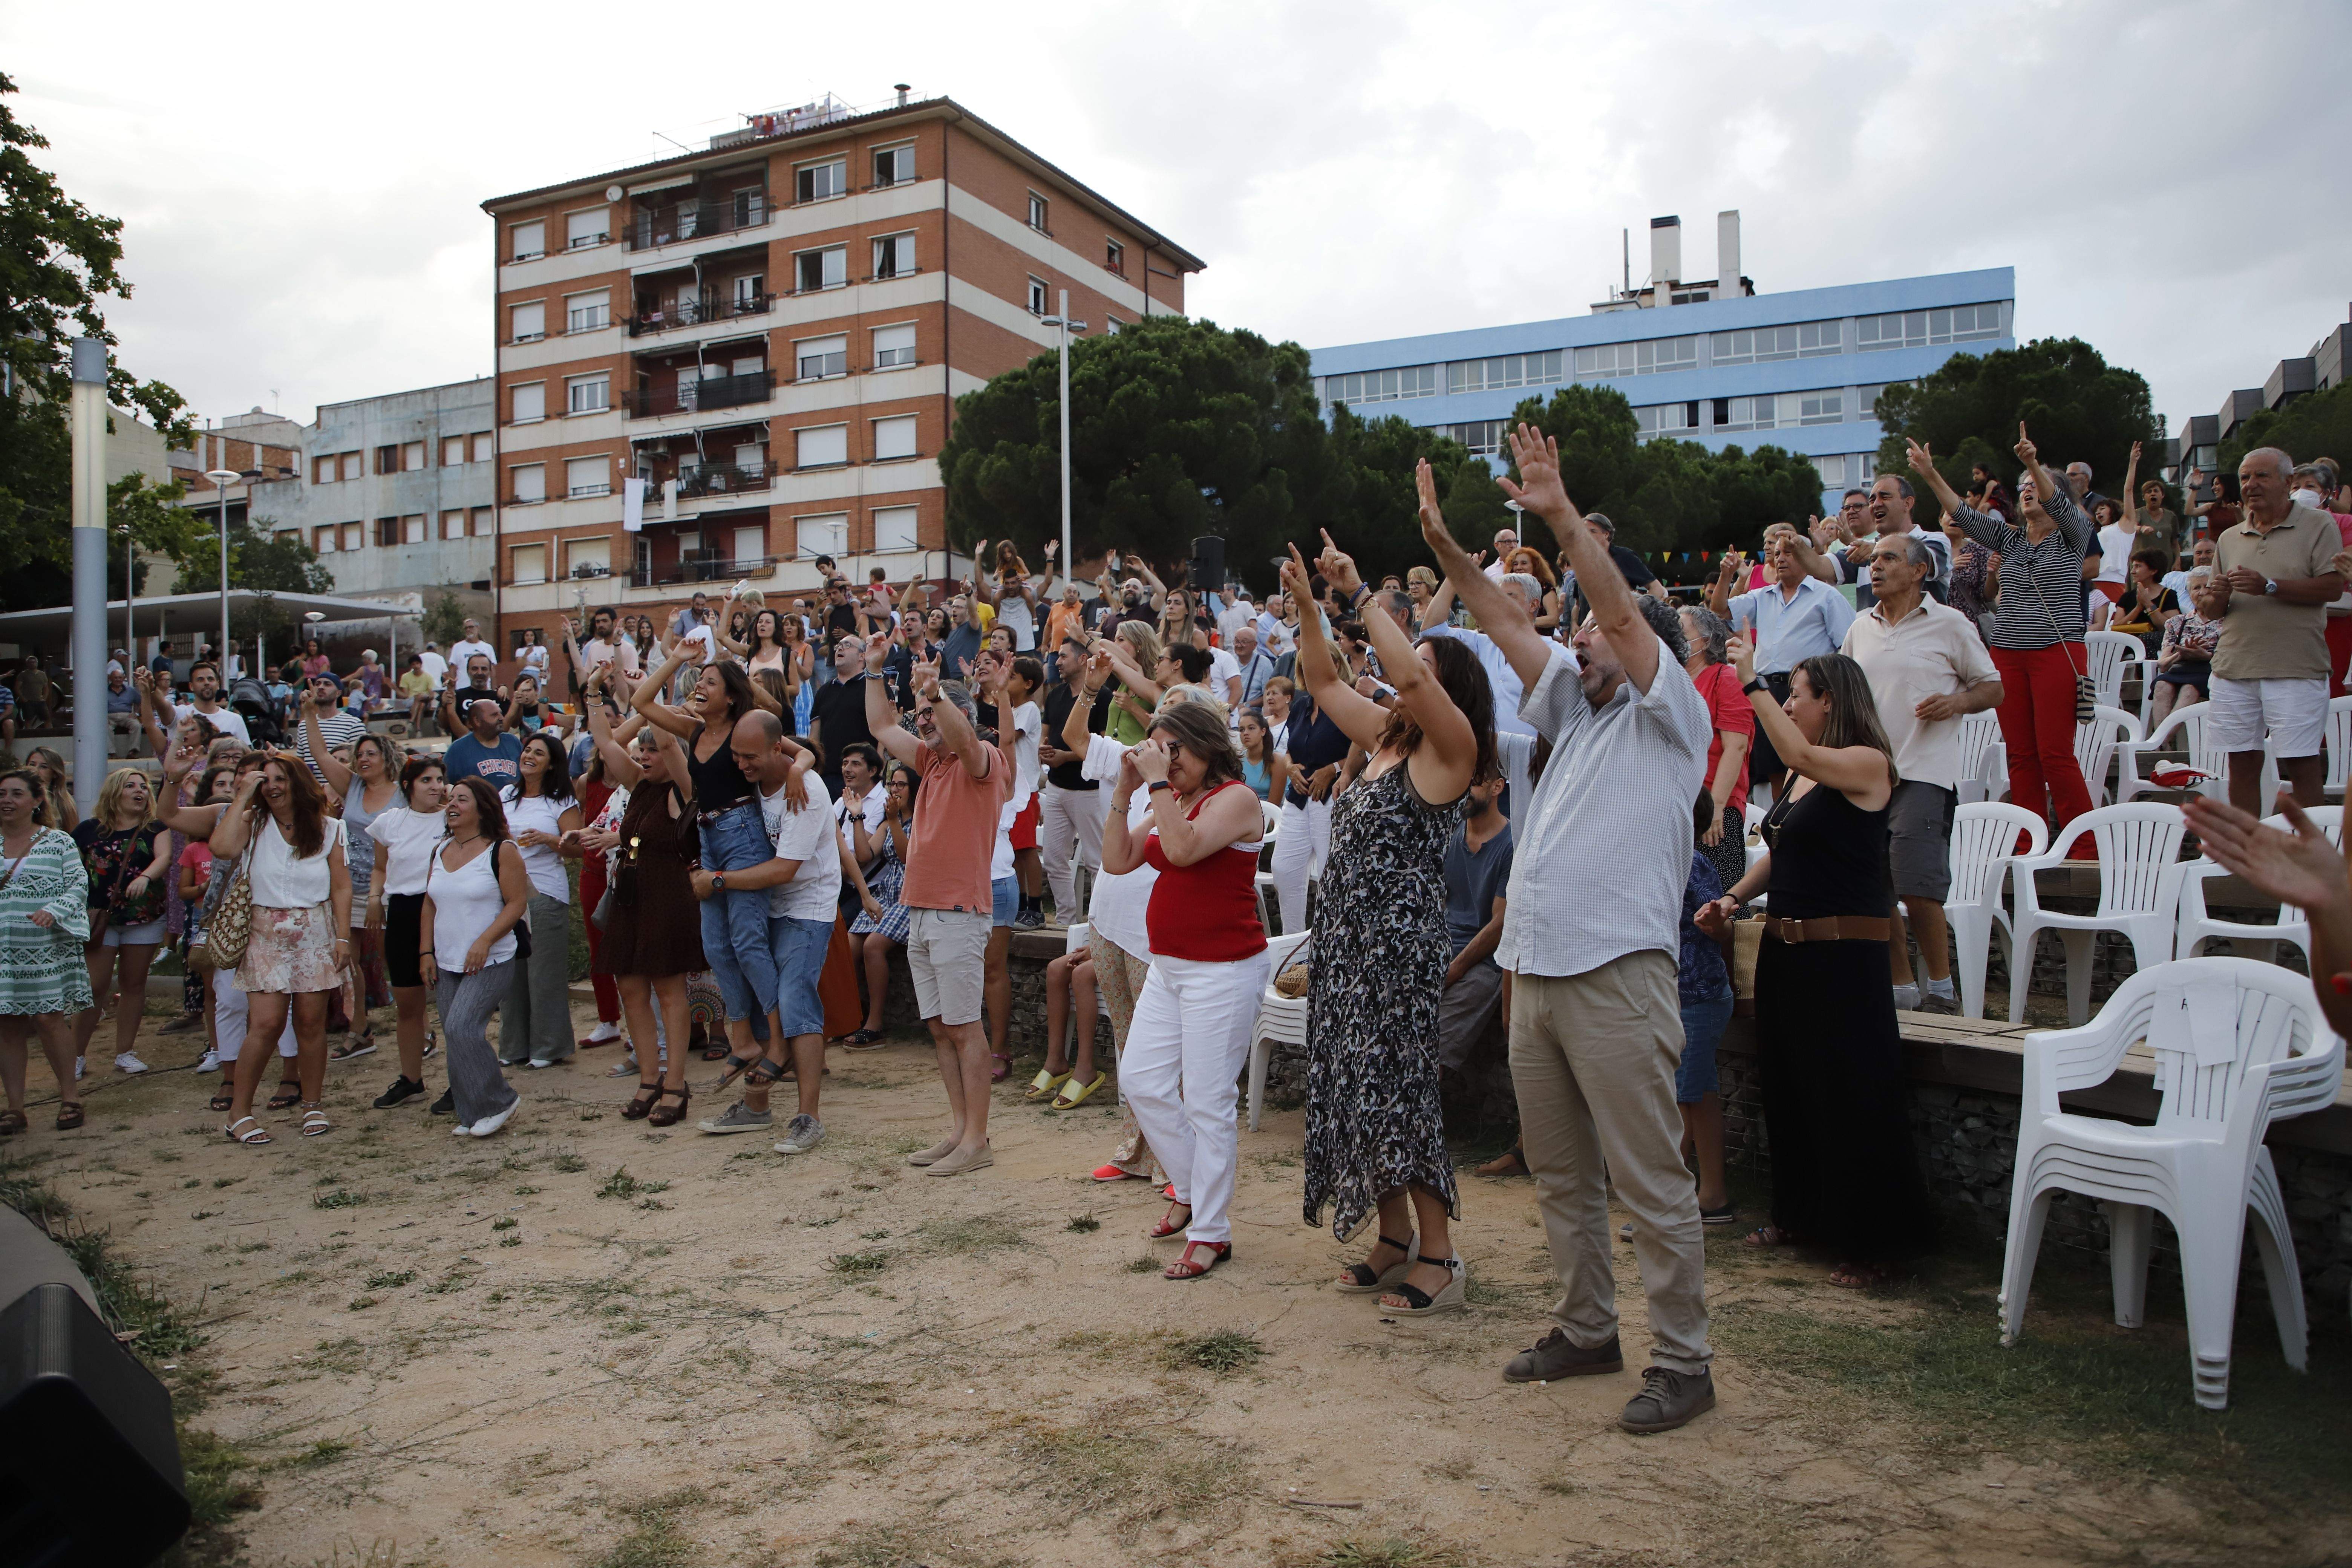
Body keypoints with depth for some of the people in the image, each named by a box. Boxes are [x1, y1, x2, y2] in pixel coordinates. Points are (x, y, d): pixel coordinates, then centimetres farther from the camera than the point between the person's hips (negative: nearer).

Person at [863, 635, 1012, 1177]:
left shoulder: (985, 759, -7)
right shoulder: (933, 761, 17)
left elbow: (961, 737, -30)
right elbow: (882, 727, 27)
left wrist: (935, 692, -42)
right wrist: (874, 671, 24)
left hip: (959, 913, -9)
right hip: (920, 911, 9)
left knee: (964, 1027, -6)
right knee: (939, 1027, 10)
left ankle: (976, 1139, -2)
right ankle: (958, 1129, 17)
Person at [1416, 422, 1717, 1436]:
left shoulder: (1670, 716, 0)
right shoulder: (1578, 715, 20)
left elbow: (1625, 612, -13)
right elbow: (1508, 627, 17)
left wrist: (1562, 517, -18)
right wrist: (1448, 549, 8)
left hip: (1615, 975, -8)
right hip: (1535, 973, 8)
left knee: (1650, 1181, -2)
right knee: (1561, 1173, 15)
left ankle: (1683, 1361, 10)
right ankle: (1586, 1331, 29)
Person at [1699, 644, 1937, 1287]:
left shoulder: (1869, 764, -10)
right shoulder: (1806, 775, 14)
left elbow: (1800, 754, -29)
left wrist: (1751, 683, -26)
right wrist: (1732, 900, 4)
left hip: (1844, 952, -9)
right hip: (1785, 947, 9)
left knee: (1851, 1100, -2)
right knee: (1789, 1087, 17)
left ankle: (1871, 1241, 11)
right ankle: (1802, 1215, 32)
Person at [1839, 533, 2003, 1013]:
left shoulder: (1949, 624, 0)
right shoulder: (1861, 628, 14)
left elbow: (1993, 688, 4)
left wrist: (1957, 702, -16)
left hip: (1923, 771, -5)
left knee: (1917, 884, -12)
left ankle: (1942, 987, 5)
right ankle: (1901, 985, 19)